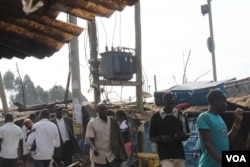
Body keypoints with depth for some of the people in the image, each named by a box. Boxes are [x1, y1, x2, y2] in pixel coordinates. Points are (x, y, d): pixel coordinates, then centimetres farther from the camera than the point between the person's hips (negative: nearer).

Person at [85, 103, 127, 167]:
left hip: (112, 155, 2)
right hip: (99, 157, -2)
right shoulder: (92, 123, -5)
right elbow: (90, 138, -7)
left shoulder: (112, 121, 3)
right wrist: (94, 149, -26)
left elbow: (118, 136, 6)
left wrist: (120, 154, 3)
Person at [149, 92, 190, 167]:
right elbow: (151, 136, 3)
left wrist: (181, 136, -14)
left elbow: (187, 134, 9)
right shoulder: (156, 117, -2)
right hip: (165, 155, -3)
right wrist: (161, 138, -17)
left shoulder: (180, 115, 4)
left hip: (179, 154, 3)